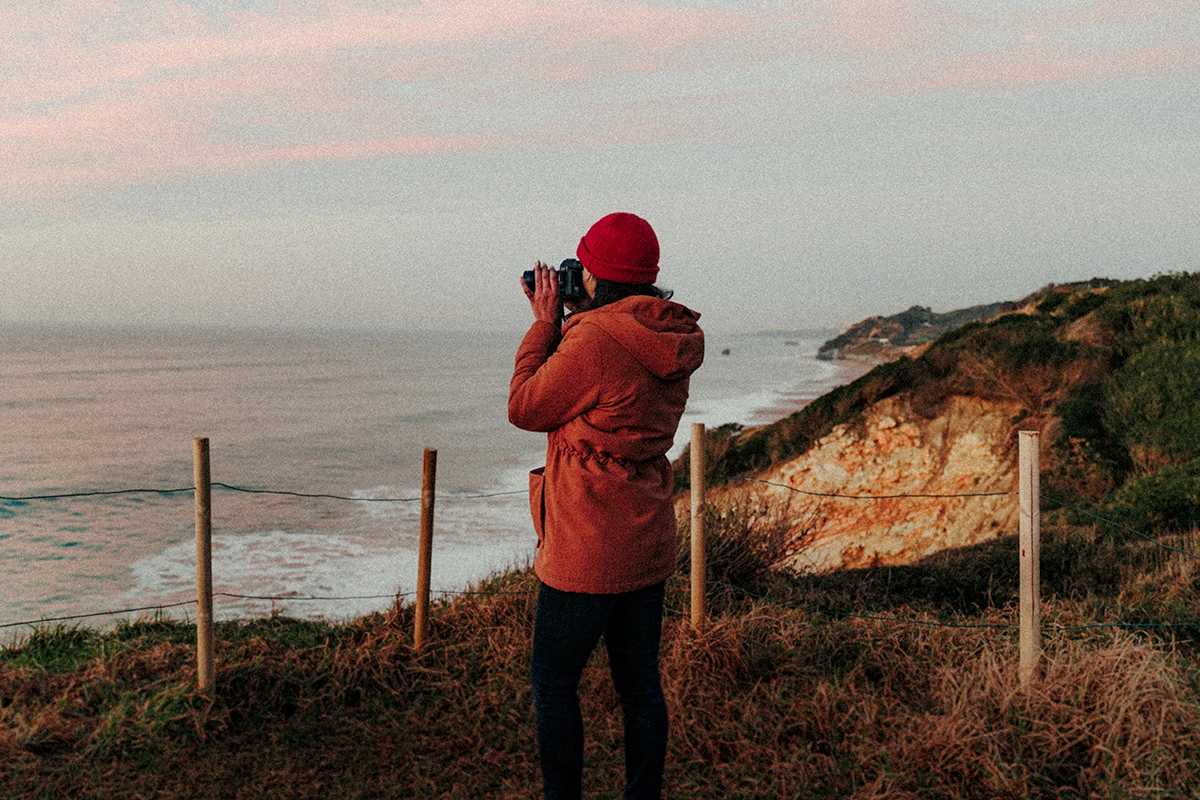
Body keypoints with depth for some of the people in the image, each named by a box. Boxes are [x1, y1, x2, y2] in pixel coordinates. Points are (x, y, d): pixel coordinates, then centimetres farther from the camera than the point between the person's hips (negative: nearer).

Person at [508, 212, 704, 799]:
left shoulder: (594, 340, -21)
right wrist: (573, 319, 12)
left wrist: (545, 323, -2)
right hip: (647, 545, 8)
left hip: (587, 551, -8)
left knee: (552, 683, 7)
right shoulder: (669, 342, 5)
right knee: (640, 681, 16)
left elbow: (525, 408, -9)